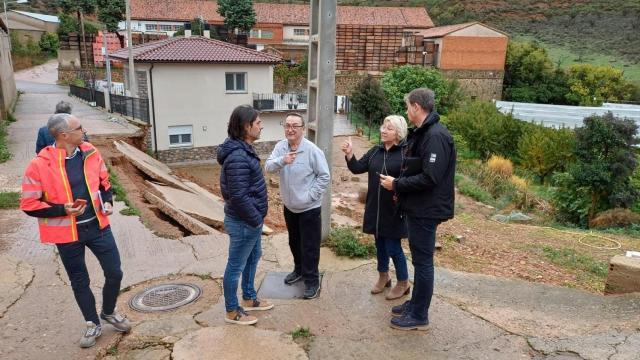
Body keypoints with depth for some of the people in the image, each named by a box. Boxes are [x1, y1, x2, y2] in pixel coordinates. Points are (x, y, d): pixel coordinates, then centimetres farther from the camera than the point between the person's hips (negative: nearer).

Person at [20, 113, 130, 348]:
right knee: (79, 282, 13)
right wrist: (63, 210, -22)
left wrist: (107, 202, -2)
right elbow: (29, 205, -10)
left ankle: (109, 313, 35)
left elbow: (103, 181, 15)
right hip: (68, 233, -3)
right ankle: (93, 324, 33)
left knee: (114, 273, 8)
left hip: (98, 225, 3)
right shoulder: (40, 165, -16)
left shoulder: (90, 153, -2)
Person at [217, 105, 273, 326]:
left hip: (251, 219, 10)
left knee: (253, 257, 24)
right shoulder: (238, 157, -27)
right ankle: (232, 312, 23)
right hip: (243, 222, -10)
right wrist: (257, 219, -17)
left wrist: (259, 215, 14)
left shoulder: (244, 150, 6)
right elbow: (239, 196, -28)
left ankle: (249, 299, 42)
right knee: (236, 266, 6)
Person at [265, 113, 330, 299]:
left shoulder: (313, 150, -18)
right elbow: (268, 167, -13)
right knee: (294, 242, 22)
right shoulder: (280, 146, -3)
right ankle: (299, 270, 43)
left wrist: (311, 195, -17)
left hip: (309, 208, -6)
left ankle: (312, 281, 17)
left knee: (309, 246, 2)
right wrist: (282, 161, -33)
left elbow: (325, 176, -13)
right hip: (289, 206, 6)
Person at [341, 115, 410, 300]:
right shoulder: (375, 151, 7)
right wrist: (349, 154, -11)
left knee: (393, 248, 1)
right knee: (380, 244, 18)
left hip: (394, 209, -6)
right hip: (375, 207, 6)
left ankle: (403, 283, 22)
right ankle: (383, 277, 38)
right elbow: (358, 168, 5)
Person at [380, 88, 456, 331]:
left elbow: (429, 178, -26)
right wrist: (399, 186, 4)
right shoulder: (421, 133, 12)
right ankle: (415, 303, 33)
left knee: (423, 261, 1)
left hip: (426, 210, -10)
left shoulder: (435, 136, -20)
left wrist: (396, 185, -17)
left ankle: (419, 316, 14)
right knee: (419, 258, 19)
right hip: (417, 207, 10)